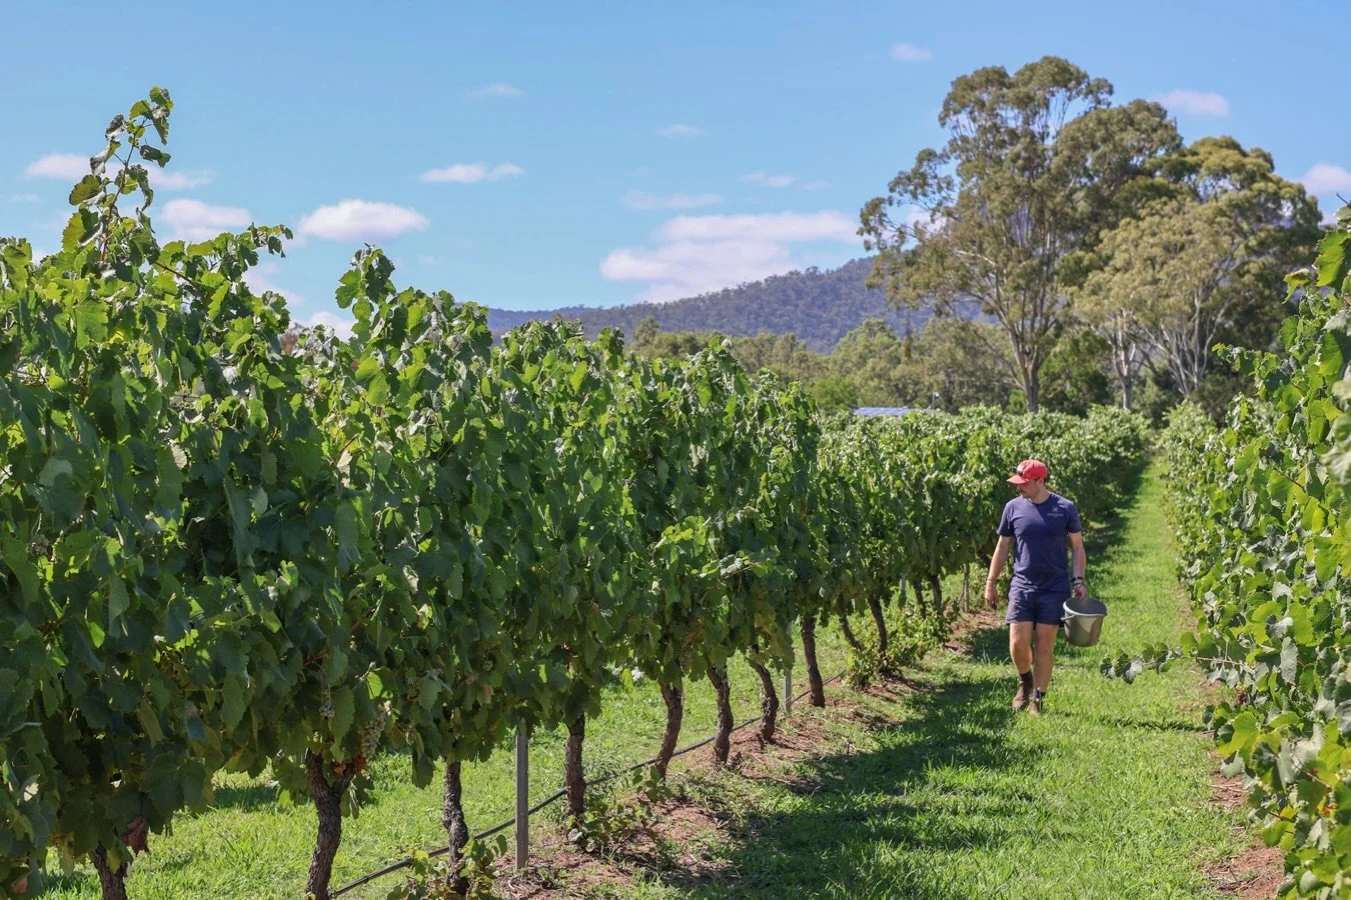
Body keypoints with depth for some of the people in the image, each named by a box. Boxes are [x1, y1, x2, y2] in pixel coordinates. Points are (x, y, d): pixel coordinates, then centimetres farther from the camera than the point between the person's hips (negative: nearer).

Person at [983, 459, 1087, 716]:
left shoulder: (1065, 509, -3)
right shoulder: (1013, 507, 2)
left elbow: (1077, 547, 4)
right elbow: (1003, 547, 10)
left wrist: (1078, 580, -7)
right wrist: (991, 583, 9)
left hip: (1055, 589, -1)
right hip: (1022, 586, 2)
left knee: (1043, 647, 1)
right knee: (1018, 644, -5)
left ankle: (1037, 700, 14)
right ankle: (1025, 681, 25)